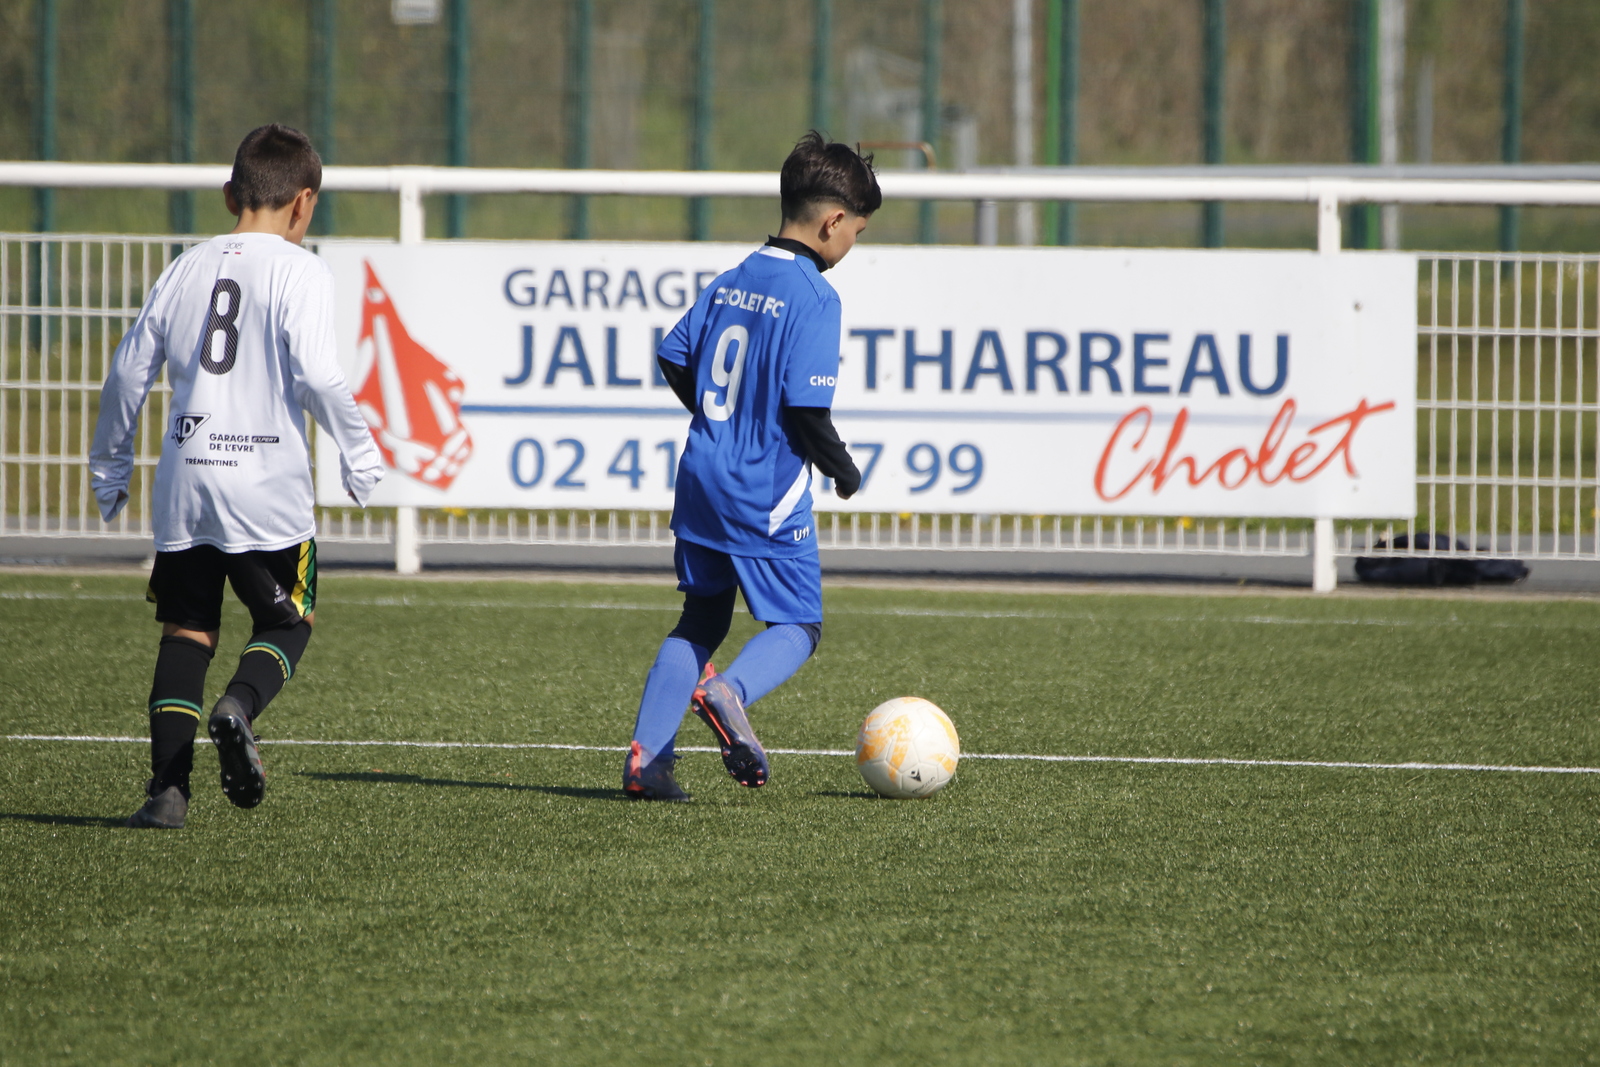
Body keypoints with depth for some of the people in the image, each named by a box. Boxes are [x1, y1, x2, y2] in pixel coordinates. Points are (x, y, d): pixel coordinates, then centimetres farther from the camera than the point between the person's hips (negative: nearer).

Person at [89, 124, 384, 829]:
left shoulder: (186, 269, 12)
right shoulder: (299, 271, -3)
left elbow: (128, 372, 14)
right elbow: (315, 375, -13)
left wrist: (108, 468, 25)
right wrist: (359, 454, -2)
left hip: (183, 480, 4)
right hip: (267, 485, -4)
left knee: (186, 631, 9)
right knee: (285, 623, 12)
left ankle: (167, 788, -2)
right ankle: (239, 709, -18)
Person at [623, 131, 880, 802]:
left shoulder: (732, 281, 8)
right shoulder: (813, 297, -15)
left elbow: (674, 356, 13)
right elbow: (806, 406, -19)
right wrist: (843, 469, -3)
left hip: (701, 478, 7)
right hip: (768, 495, -7)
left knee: (699, 622, 16)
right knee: (798, 625, 5)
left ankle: (645, 758, 7)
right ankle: (729, 693, -25)